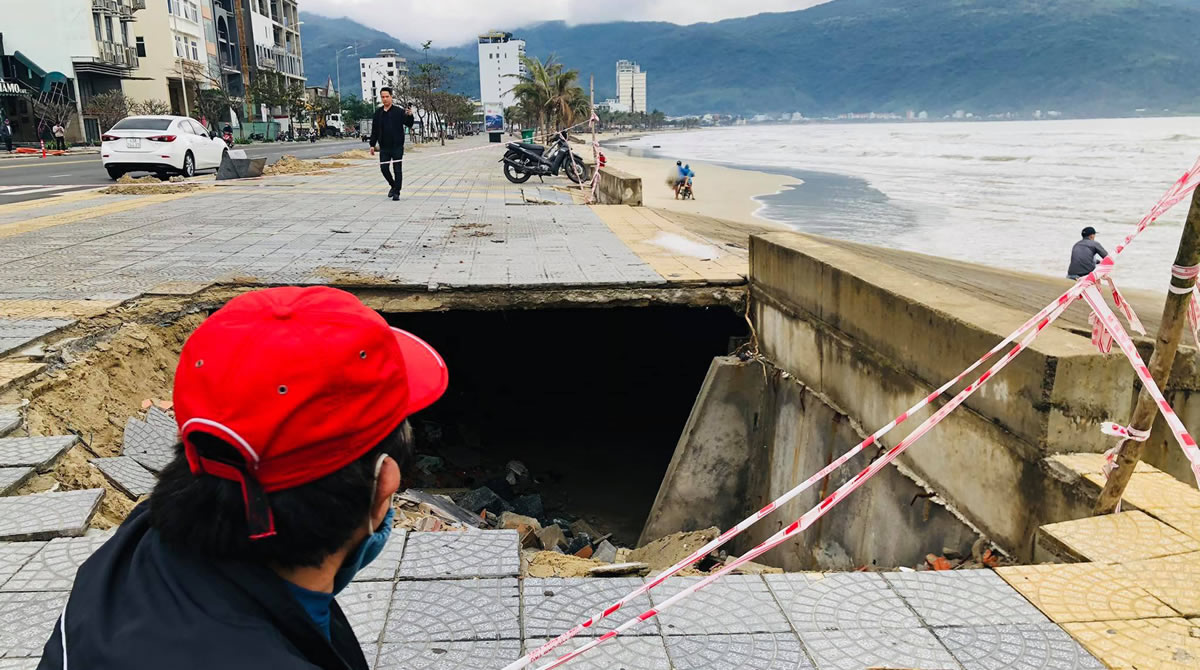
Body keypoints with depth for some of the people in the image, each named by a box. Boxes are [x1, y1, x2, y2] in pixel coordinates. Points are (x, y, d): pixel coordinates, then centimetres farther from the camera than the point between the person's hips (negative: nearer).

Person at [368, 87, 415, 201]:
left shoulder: (399, 111, -4)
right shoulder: (378, 113, 8)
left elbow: (409, 124, -11)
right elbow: (374, 130, 12)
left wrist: (410, 116, -31)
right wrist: (372, 144, 8)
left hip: (397, 147, -4)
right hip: (384, 147, 4)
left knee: (398, 170, -2)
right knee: (384, 168, 4)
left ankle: (396, 192, 4)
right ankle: (393, 185, 27)